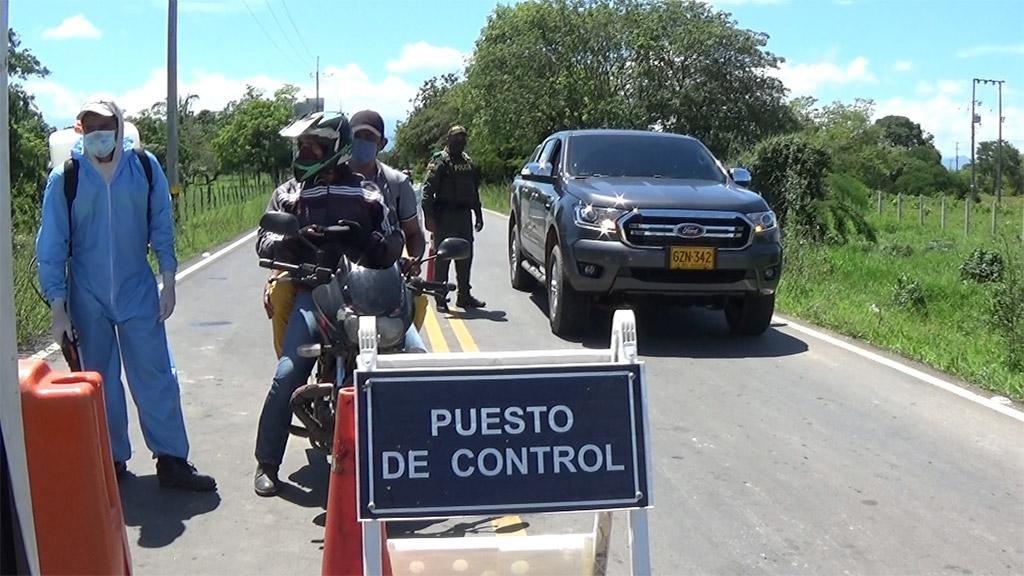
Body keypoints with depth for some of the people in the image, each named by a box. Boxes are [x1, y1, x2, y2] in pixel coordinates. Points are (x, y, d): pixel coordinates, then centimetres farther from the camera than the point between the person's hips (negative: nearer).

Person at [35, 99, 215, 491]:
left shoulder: (144, 166, -6)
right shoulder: (65, 176, -9)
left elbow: (161, 227, 2)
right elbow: (52, 244, -5)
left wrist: (168, 282, -1)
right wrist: (57, 307, -7)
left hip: (139, 292, 0)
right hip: (87, 297, 0)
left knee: (156, 377, -1)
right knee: (100, 383, 11)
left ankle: (172, 460, 5)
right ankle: (111, 460, 22)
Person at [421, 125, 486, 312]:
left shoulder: (468, 162, 16)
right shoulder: (439, 161, -6)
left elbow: (474, 190, 23)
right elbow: (428, 191, -12)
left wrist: (479, 216, 20)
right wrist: (429, 217, -20)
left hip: (464, 215, 7)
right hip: (444, 217, -6)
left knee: (465, 257, 10)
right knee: (442, 258, -2)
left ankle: (464, 296, 19)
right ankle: (440, 298, 3)